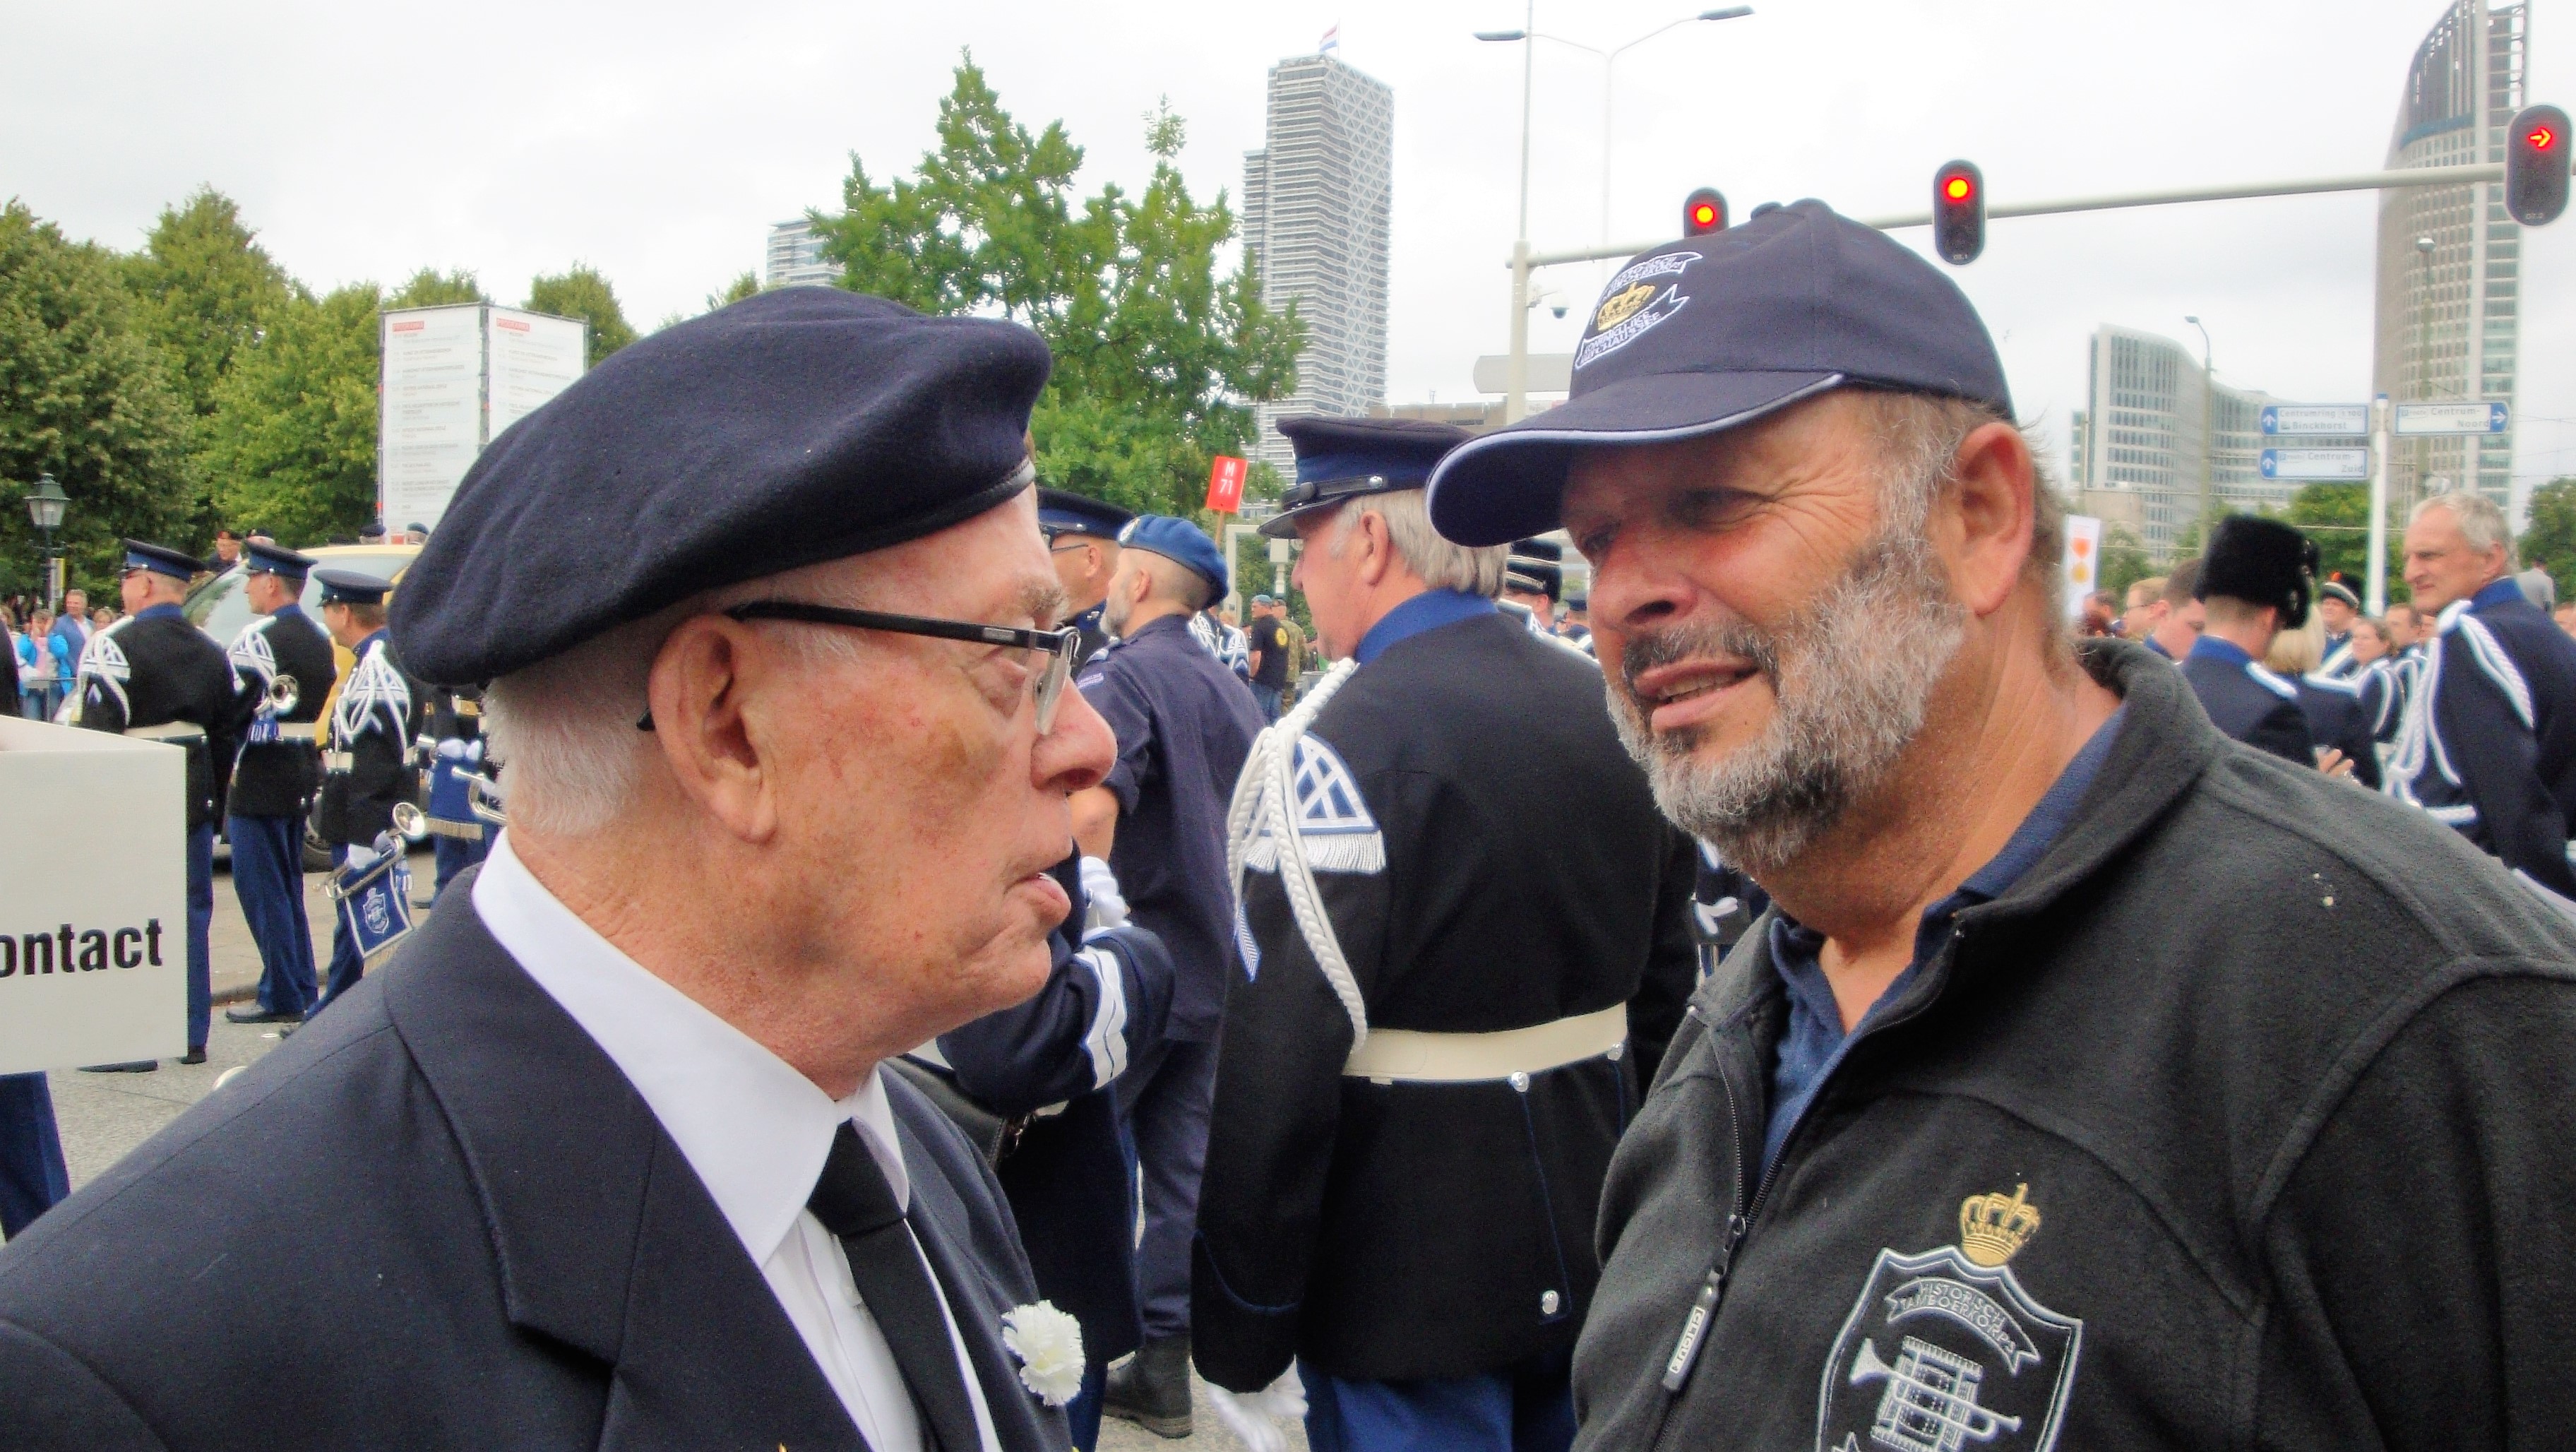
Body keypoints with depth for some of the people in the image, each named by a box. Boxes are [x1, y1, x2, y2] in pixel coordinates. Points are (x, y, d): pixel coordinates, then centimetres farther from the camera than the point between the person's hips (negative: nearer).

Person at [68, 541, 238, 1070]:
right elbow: (224, 737, 16)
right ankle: (192, 1036, 15)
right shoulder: (209, 652, 12)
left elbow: (94, 732, -16)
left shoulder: (115, 645, -11)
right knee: (191, 916, 10)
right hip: (193, 802, 7)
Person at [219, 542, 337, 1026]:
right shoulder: (320, 640, 13)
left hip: (262, 780, -9)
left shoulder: (259, 638, -15)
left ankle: (282, 996, 0)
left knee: (262, 891, -2)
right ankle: (303, 990, 19)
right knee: (288, 889, 16)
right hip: (303, 775, 9)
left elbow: (227, 709, -17)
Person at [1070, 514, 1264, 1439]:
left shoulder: (1120, 676, -13)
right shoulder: (1233, 692, 12)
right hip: (1210, 964, 7)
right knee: (1181, 1160, 10)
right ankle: (1163, 1366, 16)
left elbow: (1092, 812, -28)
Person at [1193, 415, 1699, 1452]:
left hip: (1410, 1288, -7)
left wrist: (1239, 1328, -14)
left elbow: (1277, 1068, -23)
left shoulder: (1341, 744, -20)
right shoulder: (1608, 710, 3)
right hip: (1592, 1262, 7)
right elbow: (1664, 987, 12)